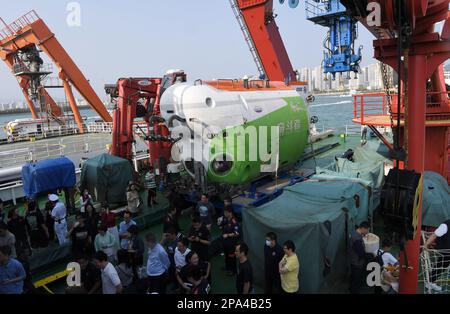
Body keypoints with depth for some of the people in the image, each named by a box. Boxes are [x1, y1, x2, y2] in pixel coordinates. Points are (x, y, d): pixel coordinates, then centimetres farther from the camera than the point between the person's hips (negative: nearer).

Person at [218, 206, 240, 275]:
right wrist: (220, 222, -8)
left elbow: (237, 233, -25)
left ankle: (233, 270, 24)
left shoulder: (234, 221, -25)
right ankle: (227, 267, 46)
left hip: (232, 242, -8)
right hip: (224, 240, 8)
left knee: (231, 256, 7)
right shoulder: (225, 219, -3)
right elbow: (221, 227, 11)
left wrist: (228, 235, -25)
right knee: (226, 255, 25)